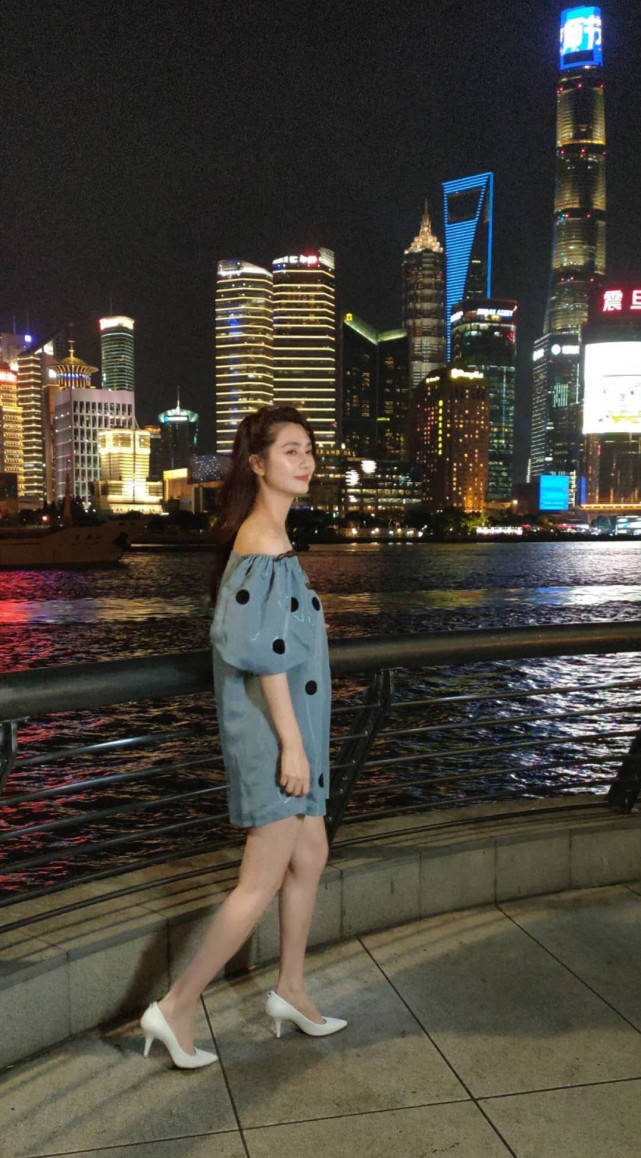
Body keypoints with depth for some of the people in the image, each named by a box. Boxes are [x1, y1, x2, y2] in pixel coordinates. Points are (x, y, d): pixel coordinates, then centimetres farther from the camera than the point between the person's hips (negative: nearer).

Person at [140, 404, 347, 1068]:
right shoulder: (267, 541, -19)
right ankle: (177, 1007, 12)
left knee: (309, 856, 18)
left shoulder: (261, 534, 12)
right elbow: (266, 654, -24)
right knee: (263, 882, -1)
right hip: (273, 726, -10)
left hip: (288, 721, 10)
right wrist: (292, 742, -22)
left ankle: (290, 992, 33)